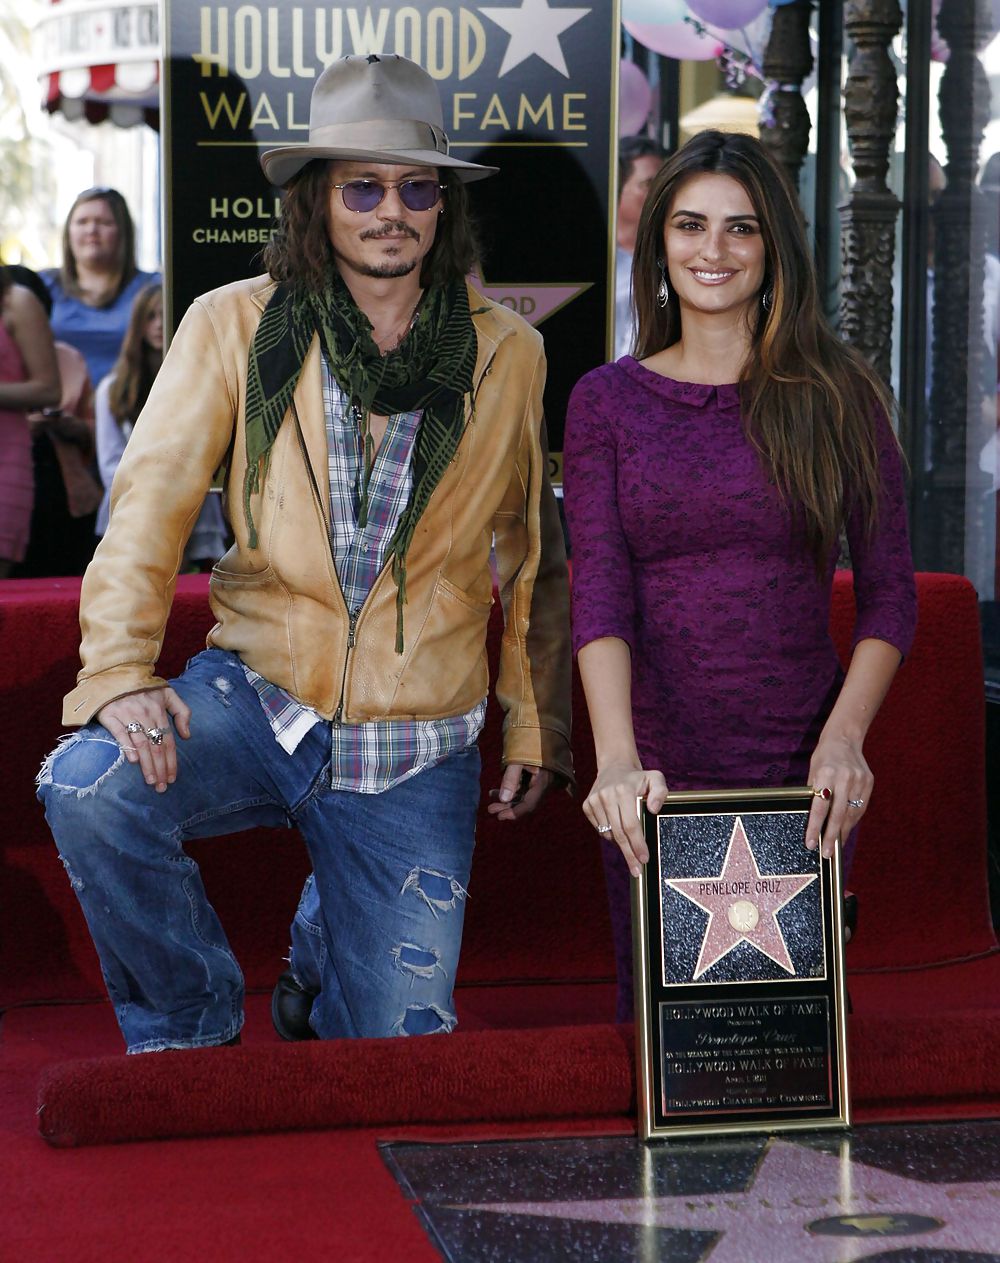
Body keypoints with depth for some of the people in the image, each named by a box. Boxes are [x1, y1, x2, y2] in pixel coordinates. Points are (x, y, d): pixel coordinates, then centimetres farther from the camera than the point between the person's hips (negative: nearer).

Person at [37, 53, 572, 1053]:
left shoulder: (508, 356, 3)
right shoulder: (234, 327, -2)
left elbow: (533, 556, 13)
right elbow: (150, 502, -7)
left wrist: (536, 726, 15)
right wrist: (120, 671, -23)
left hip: (417, 751, 1)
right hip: (260, 697, -1)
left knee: (398, 1053, 2)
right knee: (87, 787, -31)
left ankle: (327, 946, 40)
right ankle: (192, 1030, -4)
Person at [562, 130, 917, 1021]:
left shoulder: (837, 397, 3)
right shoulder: (607, 401, 5)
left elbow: (890, 593, 1)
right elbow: (600, 593, -5)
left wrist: (845, 737, -15)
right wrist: (617, 759, -20)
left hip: (802, 774, 0)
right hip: (657, 774, 1)